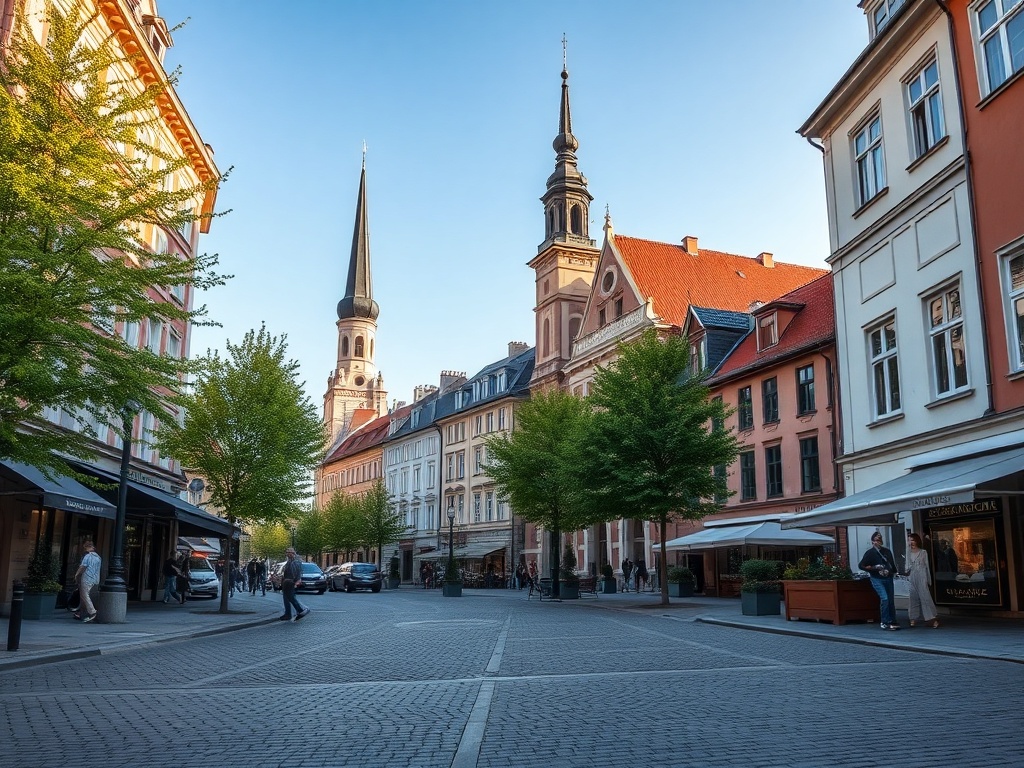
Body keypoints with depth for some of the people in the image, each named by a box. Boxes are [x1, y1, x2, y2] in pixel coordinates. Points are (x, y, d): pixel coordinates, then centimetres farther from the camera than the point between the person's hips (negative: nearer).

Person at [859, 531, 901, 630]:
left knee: (891, 600, 7)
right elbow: (861, 566, -7)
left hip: (888, 578, 6)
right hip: (877, 579, -6)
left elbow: (892, 564, 22)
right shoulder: (870, 553, -3)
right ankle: (885, 622, -10)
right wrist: (874, 568, -16)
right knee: (884, 598, -18)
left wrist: (893, 572, 4)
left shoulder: (887, 551, 13)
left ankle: (892, 622, 16)